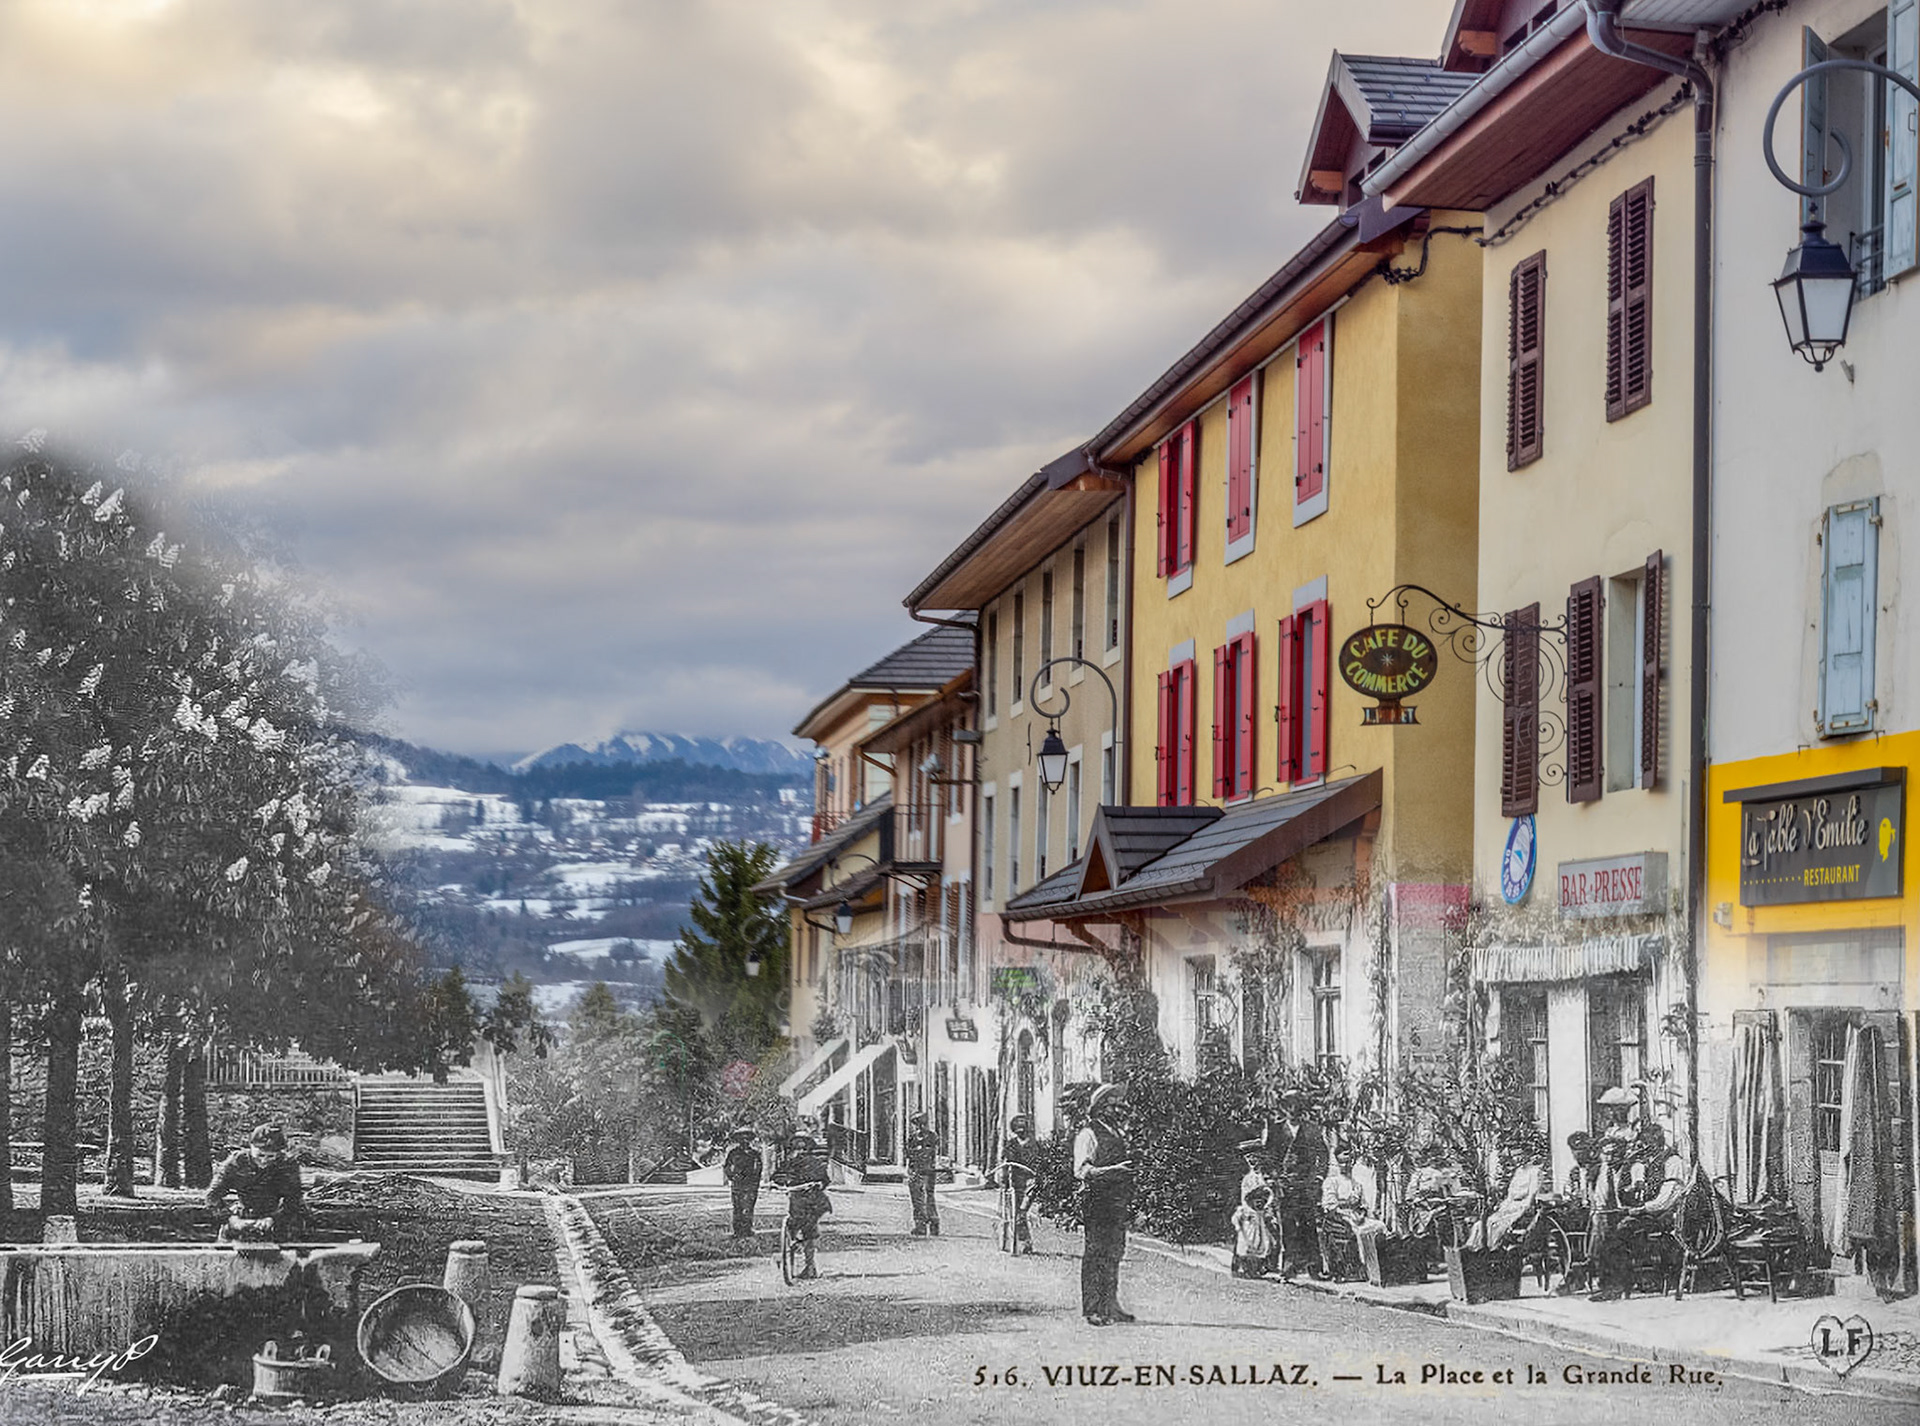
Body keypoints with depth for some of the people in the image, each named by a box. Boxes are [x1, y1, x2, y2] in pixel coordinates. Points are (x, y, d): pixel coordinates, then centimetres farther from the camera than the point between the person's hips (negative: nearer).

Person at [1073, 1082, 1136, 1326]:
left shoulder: (1117, 1133, 19)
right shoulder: (1088, 1135, -6)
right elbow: (1081, 1171, -16)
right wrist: (1113, 1170, -25)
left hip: (1118, 1203, 8)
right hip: (1097, 1202, -8)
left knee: (1114, 1254, 12)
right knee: (1095, 1255, -6)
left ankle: (1110, 1306, 19)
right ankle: (1092, 1310, -4)